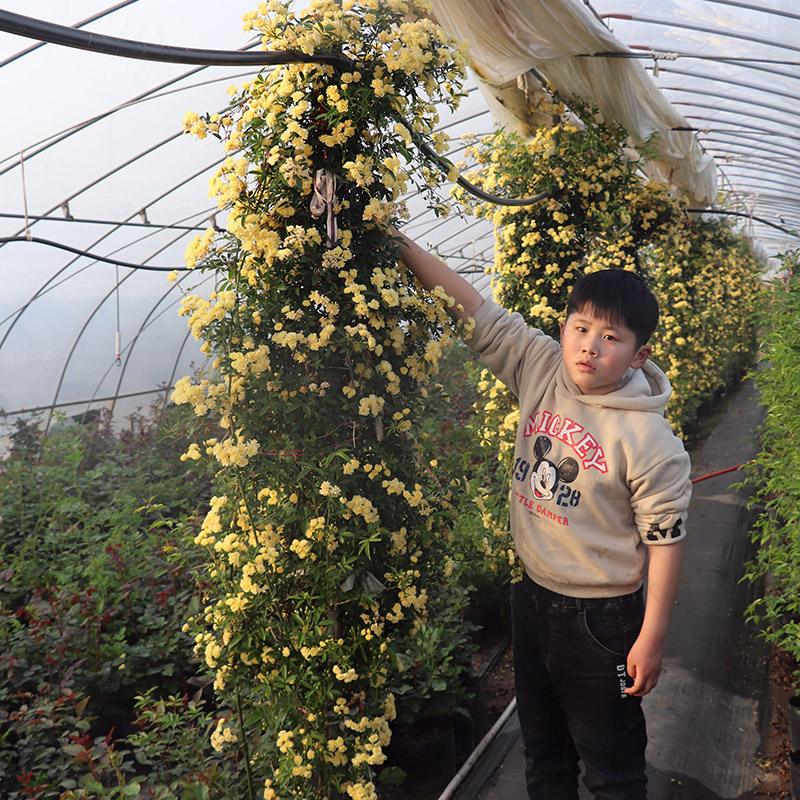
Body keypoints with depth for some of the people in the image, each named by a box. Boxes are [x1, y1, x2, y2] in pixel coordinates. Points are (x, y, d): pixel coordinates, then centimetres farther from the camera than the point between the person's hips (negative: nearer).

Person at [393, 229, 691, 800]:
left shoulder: (651, 442, -20)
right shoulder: (541, 371, -8)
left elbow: (665, 540, -15)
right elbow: (472, 309, -7)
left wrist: (651, 640, -12)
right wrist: (398, 242, -11)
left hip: (599, 618, -5)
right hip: (532, 594, 6)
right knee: (542, 748, 25)